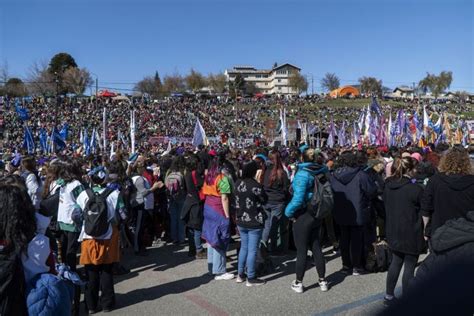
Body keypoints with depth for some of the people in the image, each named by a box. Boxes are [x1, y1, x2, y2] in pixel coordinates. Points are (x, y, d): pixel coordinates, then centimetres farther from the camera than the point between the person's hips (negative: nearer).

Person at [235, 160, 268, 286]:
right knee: (252, 250, 3)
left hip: (241, 222, 6)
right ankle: (251, 278, 11)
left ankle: (240, 275, 26)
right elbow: (264, 200, -5)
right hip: (254, 223, -6)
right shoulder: (256, 185, -19)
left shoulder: (238, 184, 1)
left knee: (244, 247, 18)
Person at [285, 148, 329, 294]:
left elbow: (298, 198, -24)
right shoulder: (320, 173, 0)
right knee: (316, 247, 16)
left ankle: (298, 283, 16)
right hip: (316, 216, 7)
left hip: (303, 216, -7)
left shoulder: (303, 174, -19)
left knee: (301, 250, 4)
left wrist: (289, 212, -10)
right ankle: (322, 281, 24)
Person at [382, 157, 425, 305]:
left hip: (393, 232, 7)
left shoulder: (388, 186, 1)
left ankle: (389, 295, 28)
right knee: (409, 267, 7)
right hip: (412, 234, -6)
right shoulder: (416, 188, -20)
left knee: (396, 263, 19)